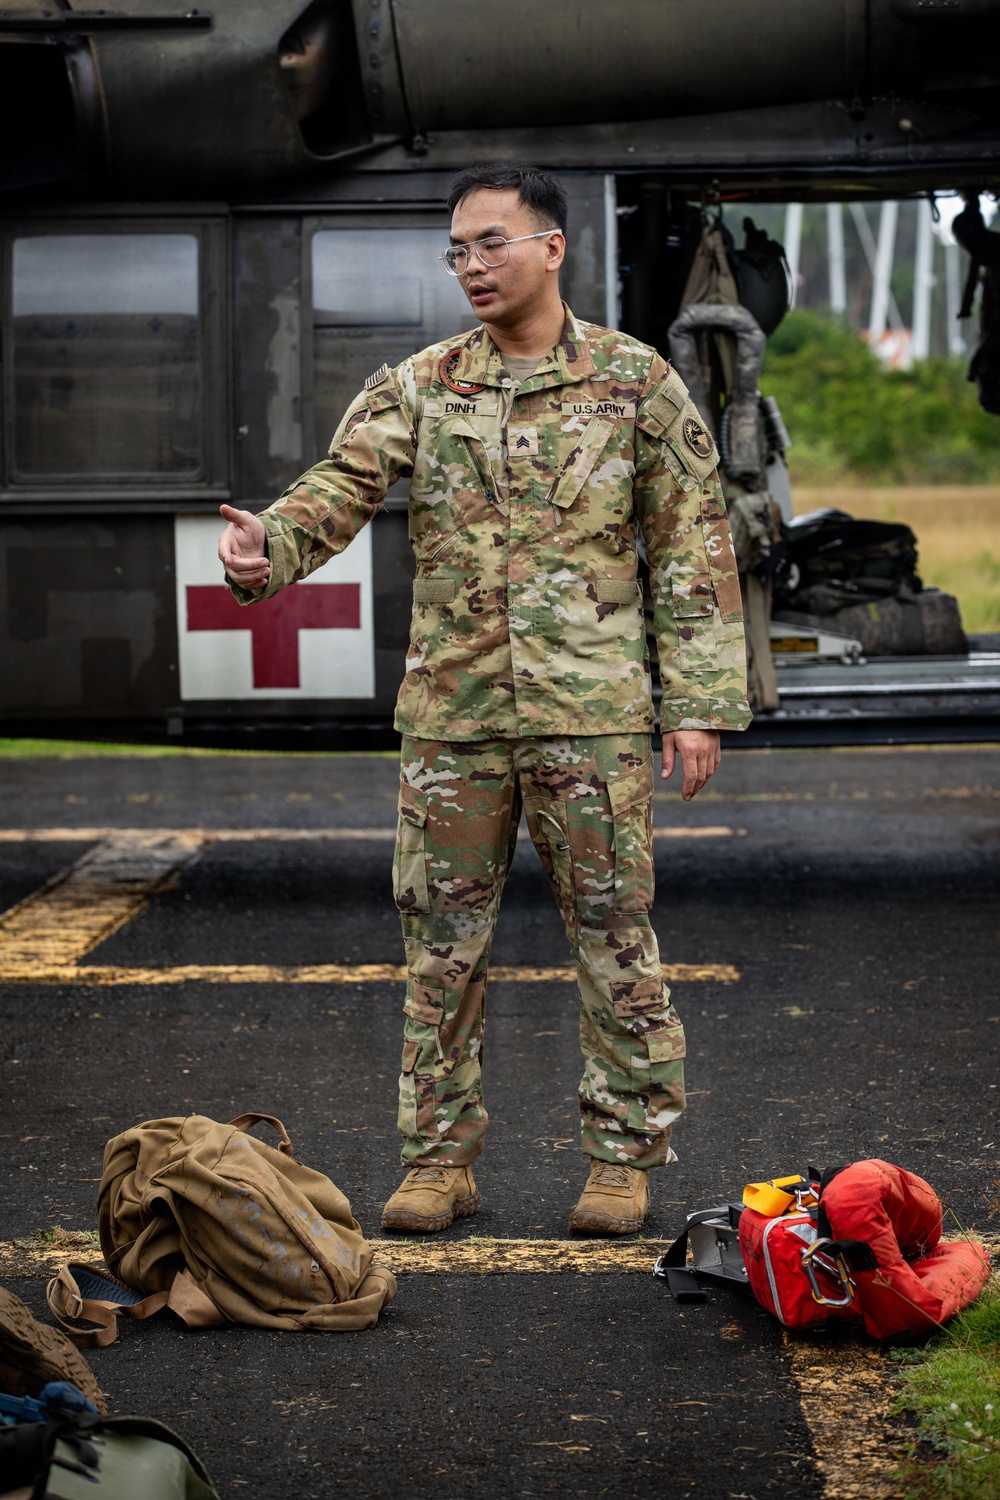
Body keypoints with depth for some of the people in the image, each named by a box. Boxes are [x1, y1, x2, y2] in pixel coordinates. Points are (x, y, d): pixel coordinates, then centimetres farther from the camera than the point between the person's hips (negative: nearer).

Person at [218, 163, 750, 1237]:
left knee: (612, 936, 3)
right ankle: (439, 1159, 17)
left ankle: (624, 1157, 15)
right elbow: (342, 482, -7)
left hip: (592, 713, -2)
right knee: (442, 938, 7)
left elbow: (693, 547, 1)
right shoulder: (417, 388, 7)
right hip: (450, 713, 3)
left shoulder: (636, 383, 1)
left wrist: (699, 702, -4)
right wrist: (273, 546, -30)